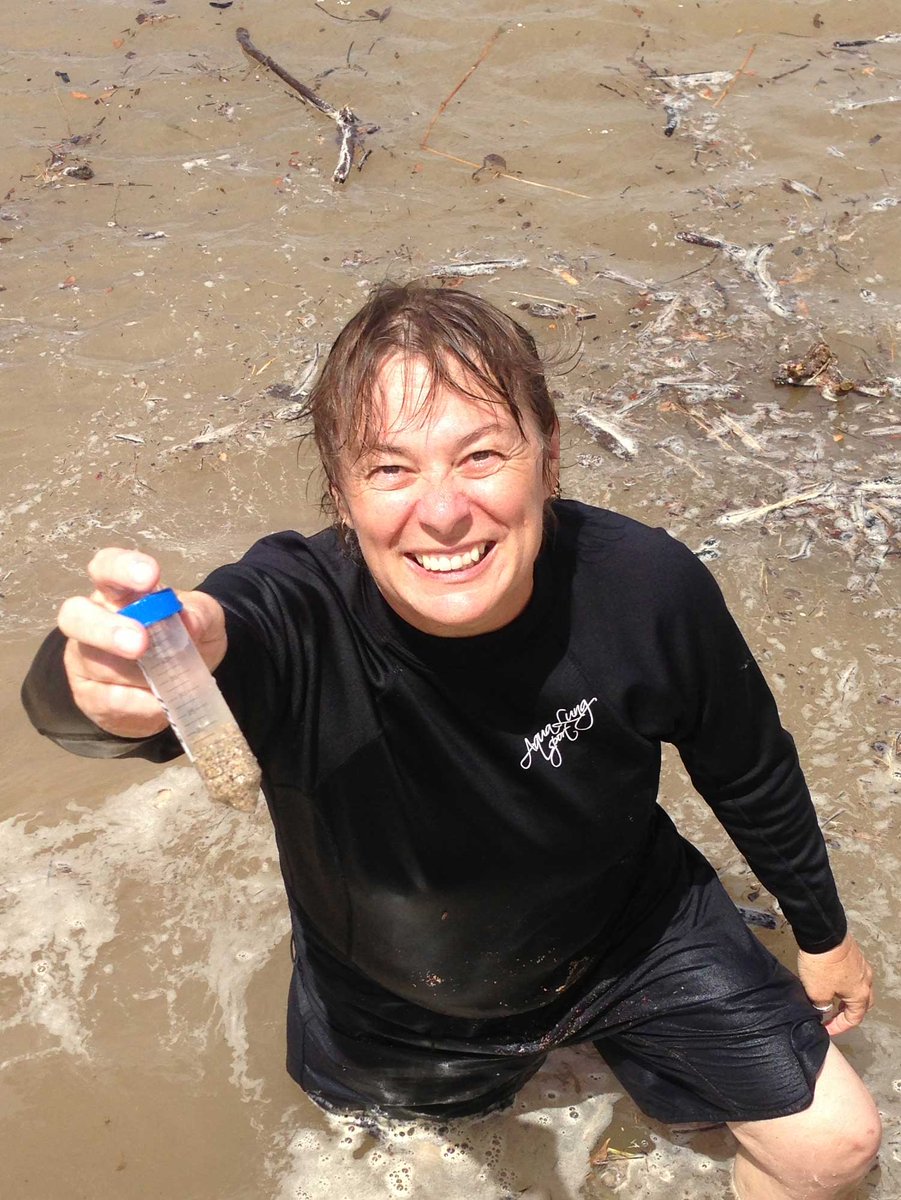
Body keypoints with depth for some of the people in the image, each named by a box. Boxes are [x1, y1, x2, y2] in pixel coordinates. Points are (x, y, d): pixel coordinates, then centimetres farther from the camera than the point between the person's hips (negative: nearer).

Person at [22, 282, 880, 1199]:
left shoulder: (646, 586, -29)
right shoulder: (298, 617, -37)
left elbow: (749, 772, -8)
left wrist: (822, 930, 7)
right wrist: (106, 688, -82)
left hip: (630, 934, 1)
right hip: (396, 1014, 0)